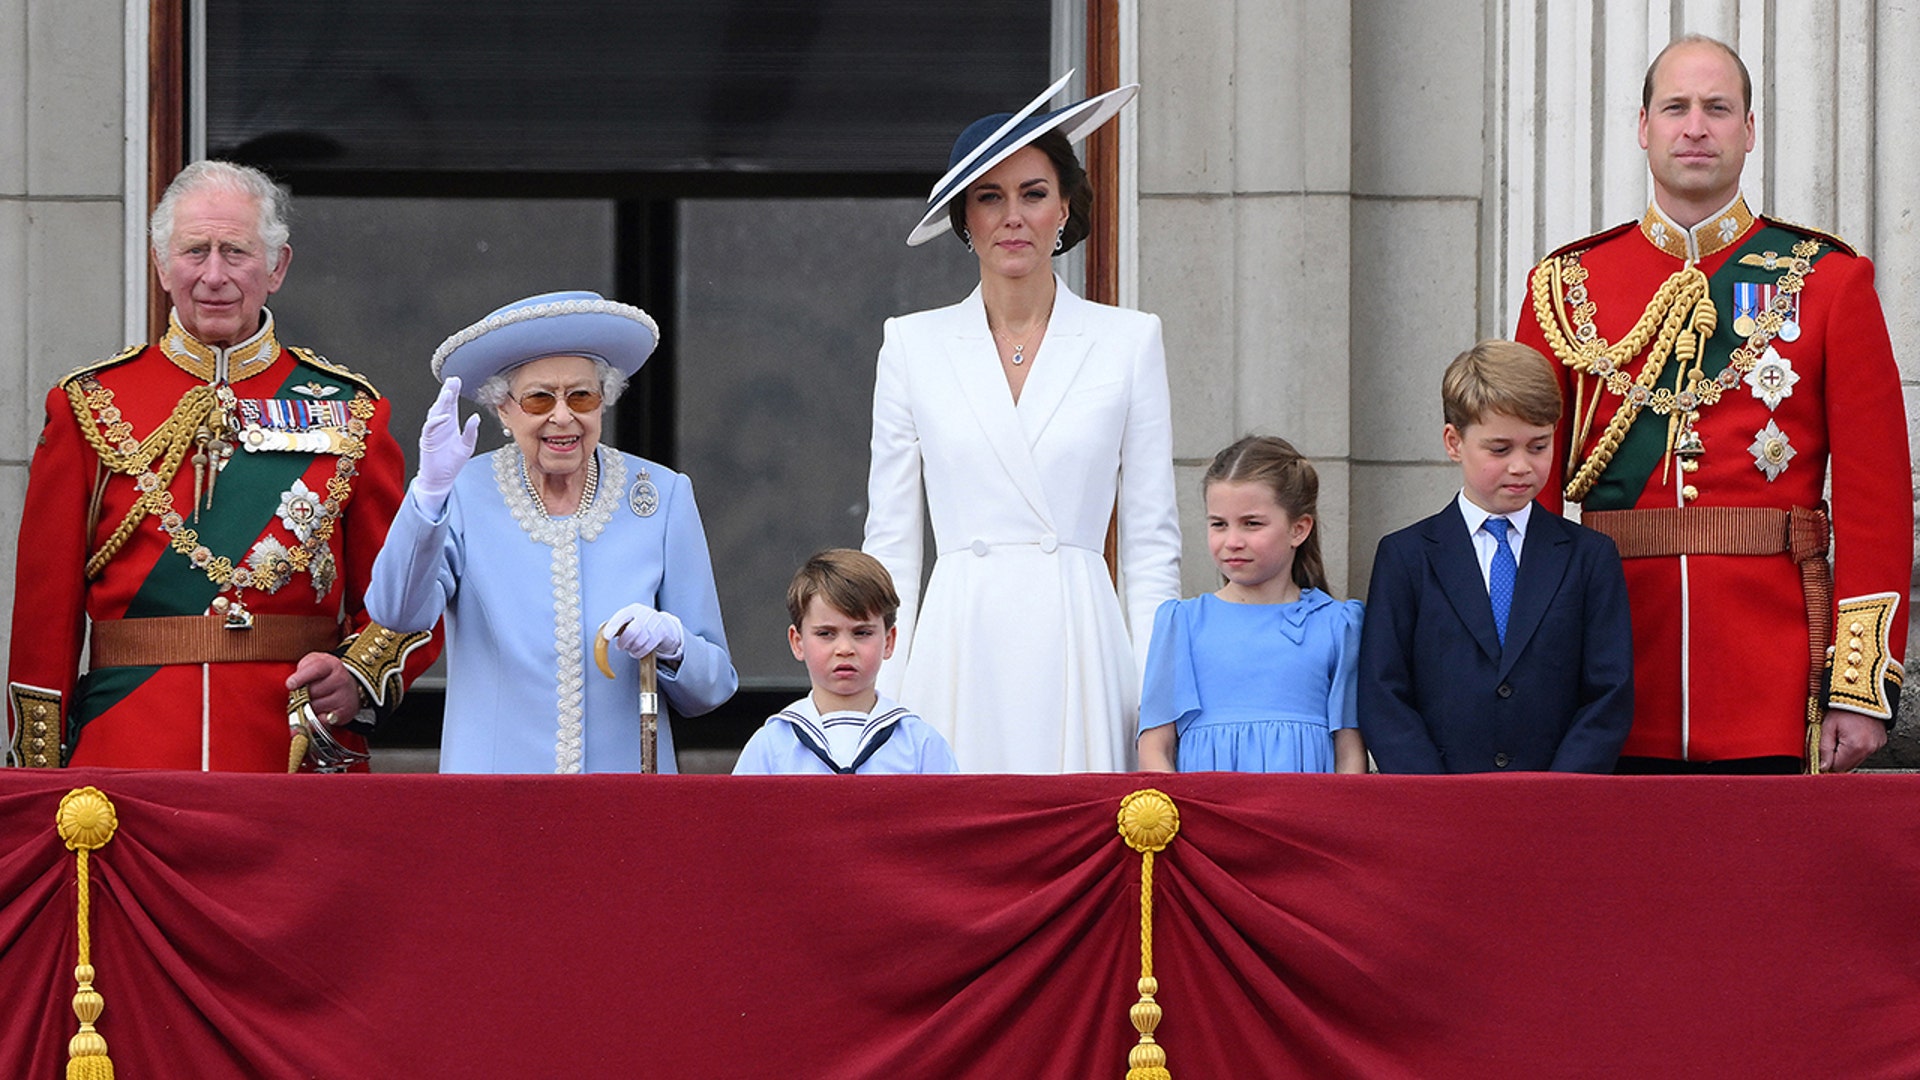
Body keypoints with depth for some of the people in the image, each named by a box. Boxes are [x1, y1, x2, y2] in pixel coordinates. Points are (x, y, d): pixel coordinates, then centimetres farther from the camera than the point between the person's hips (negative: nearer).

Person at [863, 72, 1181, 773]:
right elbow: (890, 538, 9)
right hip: (959, 652, 1)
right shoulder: (914, 345, 9)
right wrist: (881, 702, 1)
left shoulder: (1129, 342, 7)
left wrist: (1159, 704, -2)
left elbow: (1151, 541, 6)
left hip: (1079, 648, -1)